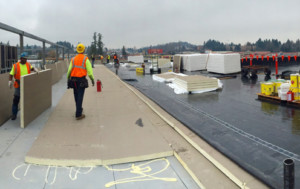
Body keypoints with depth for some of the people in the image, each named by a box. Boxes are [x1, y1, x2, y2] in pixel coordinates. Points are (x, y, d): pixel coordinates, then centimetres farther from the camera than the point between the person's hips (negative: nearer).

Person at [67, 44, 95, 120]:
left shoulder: (73, 59, 5)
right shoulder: (86, 59, -6)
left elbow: (69, 70, 3)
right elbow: (89, 70, -12)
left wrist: (68, 79, 14)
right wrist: (92, 79, -1)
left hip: (73, 80, 5)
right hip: (81, 80, -4)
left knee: (76, 96, 19)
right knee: (80, 97, -4)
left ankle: (79, 109, 37)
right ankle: (78, 114, -6)